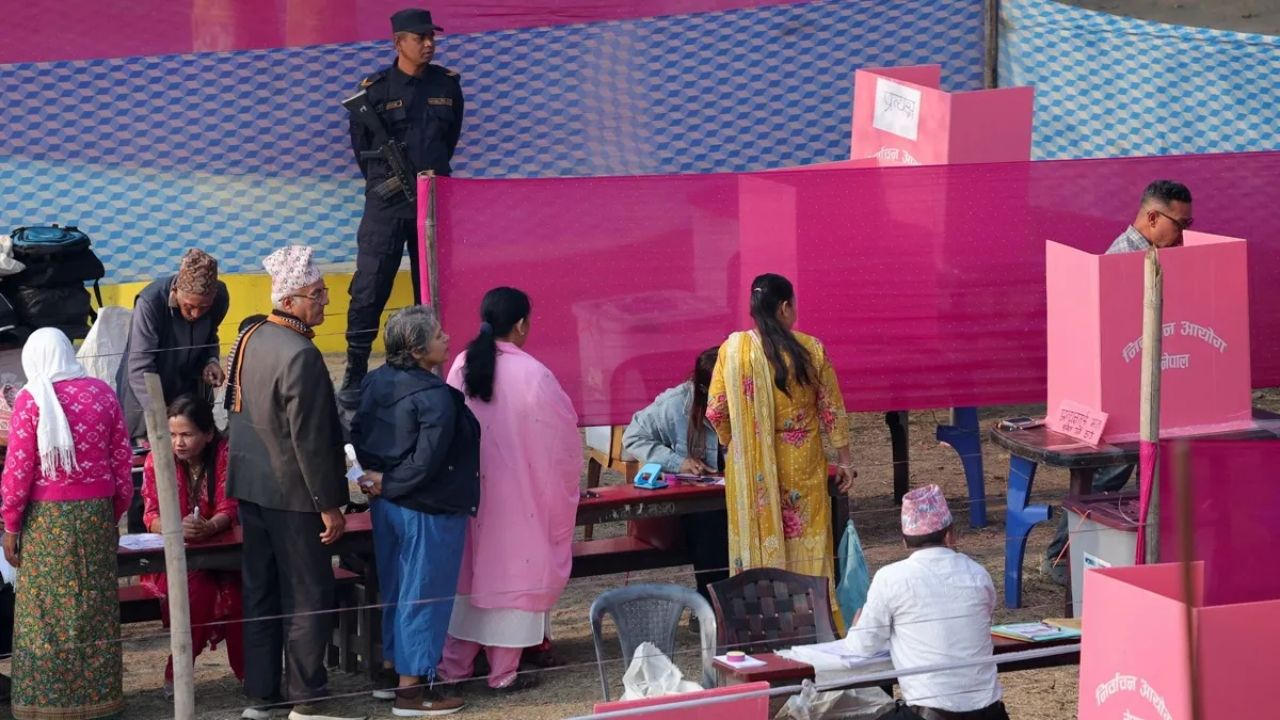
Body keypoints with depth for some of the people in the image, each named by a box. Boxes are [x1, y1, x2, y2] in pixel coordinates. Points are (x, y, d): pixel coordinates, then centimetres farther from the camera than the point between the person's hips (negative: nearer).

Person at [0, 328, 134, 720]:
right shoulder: (102, 393, 3)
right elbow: (122, 460, 5)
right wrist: (116, 512, 15)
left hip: (48, 516, -3)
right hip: (96, 512, 4)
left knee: (45, 610, 2)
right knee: (94, 606, 9)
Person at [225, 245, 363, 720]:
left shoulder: (250, 339, 6)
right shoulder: (301, 356, -22)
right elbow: (311, 439, -21)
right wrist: (330, 504, -15)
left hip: (251, 486, 9)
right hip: (292, 494, -8)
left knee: (259, 592, 13)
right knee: (308, 596, 1)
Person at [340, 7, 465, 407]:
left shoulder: (448, 85, 4)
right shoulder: (375, 89, -5)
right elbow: (361, 144, 6)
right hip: (386, 203, -3)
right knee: (370, 288, -5)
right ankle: (355, 376, 0)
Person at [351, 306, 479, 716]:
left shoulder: (376, 382, 1)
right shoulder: (436, 398, -23)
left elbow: (359, 433, 9)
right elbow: (427, 461, -24)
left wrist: (377, 475, 4)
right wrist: (388, 483, -11)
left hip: (387, 504, 8)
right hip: (427, 510, -8)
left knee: (395, 591, 20)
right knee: (424, 595, 2)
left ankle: (392, 673, 30)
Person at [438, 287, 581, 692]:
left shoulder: (461, 367, -3)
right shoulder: (531, 375, -18)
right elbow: (563, 438, -10)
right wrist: (563, 487, 8)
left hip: (467, 491, 5)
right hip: (517, 496, -5)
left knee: (468, 571, 14)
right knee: (509, 572, 6)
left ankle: (454, 666, 18)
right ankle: (503, 671, 13)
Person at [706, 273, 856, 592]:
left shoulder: (732, 349, -7)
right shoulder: (811, 349, -6)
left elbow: (716, 412, -4)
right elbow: (832, 409, 0)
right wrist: (844, 459, 11)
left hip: (751, 470, 0)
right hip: (801, 466, 0)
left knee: (757, 546, 8)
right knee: (806, 549, 10)